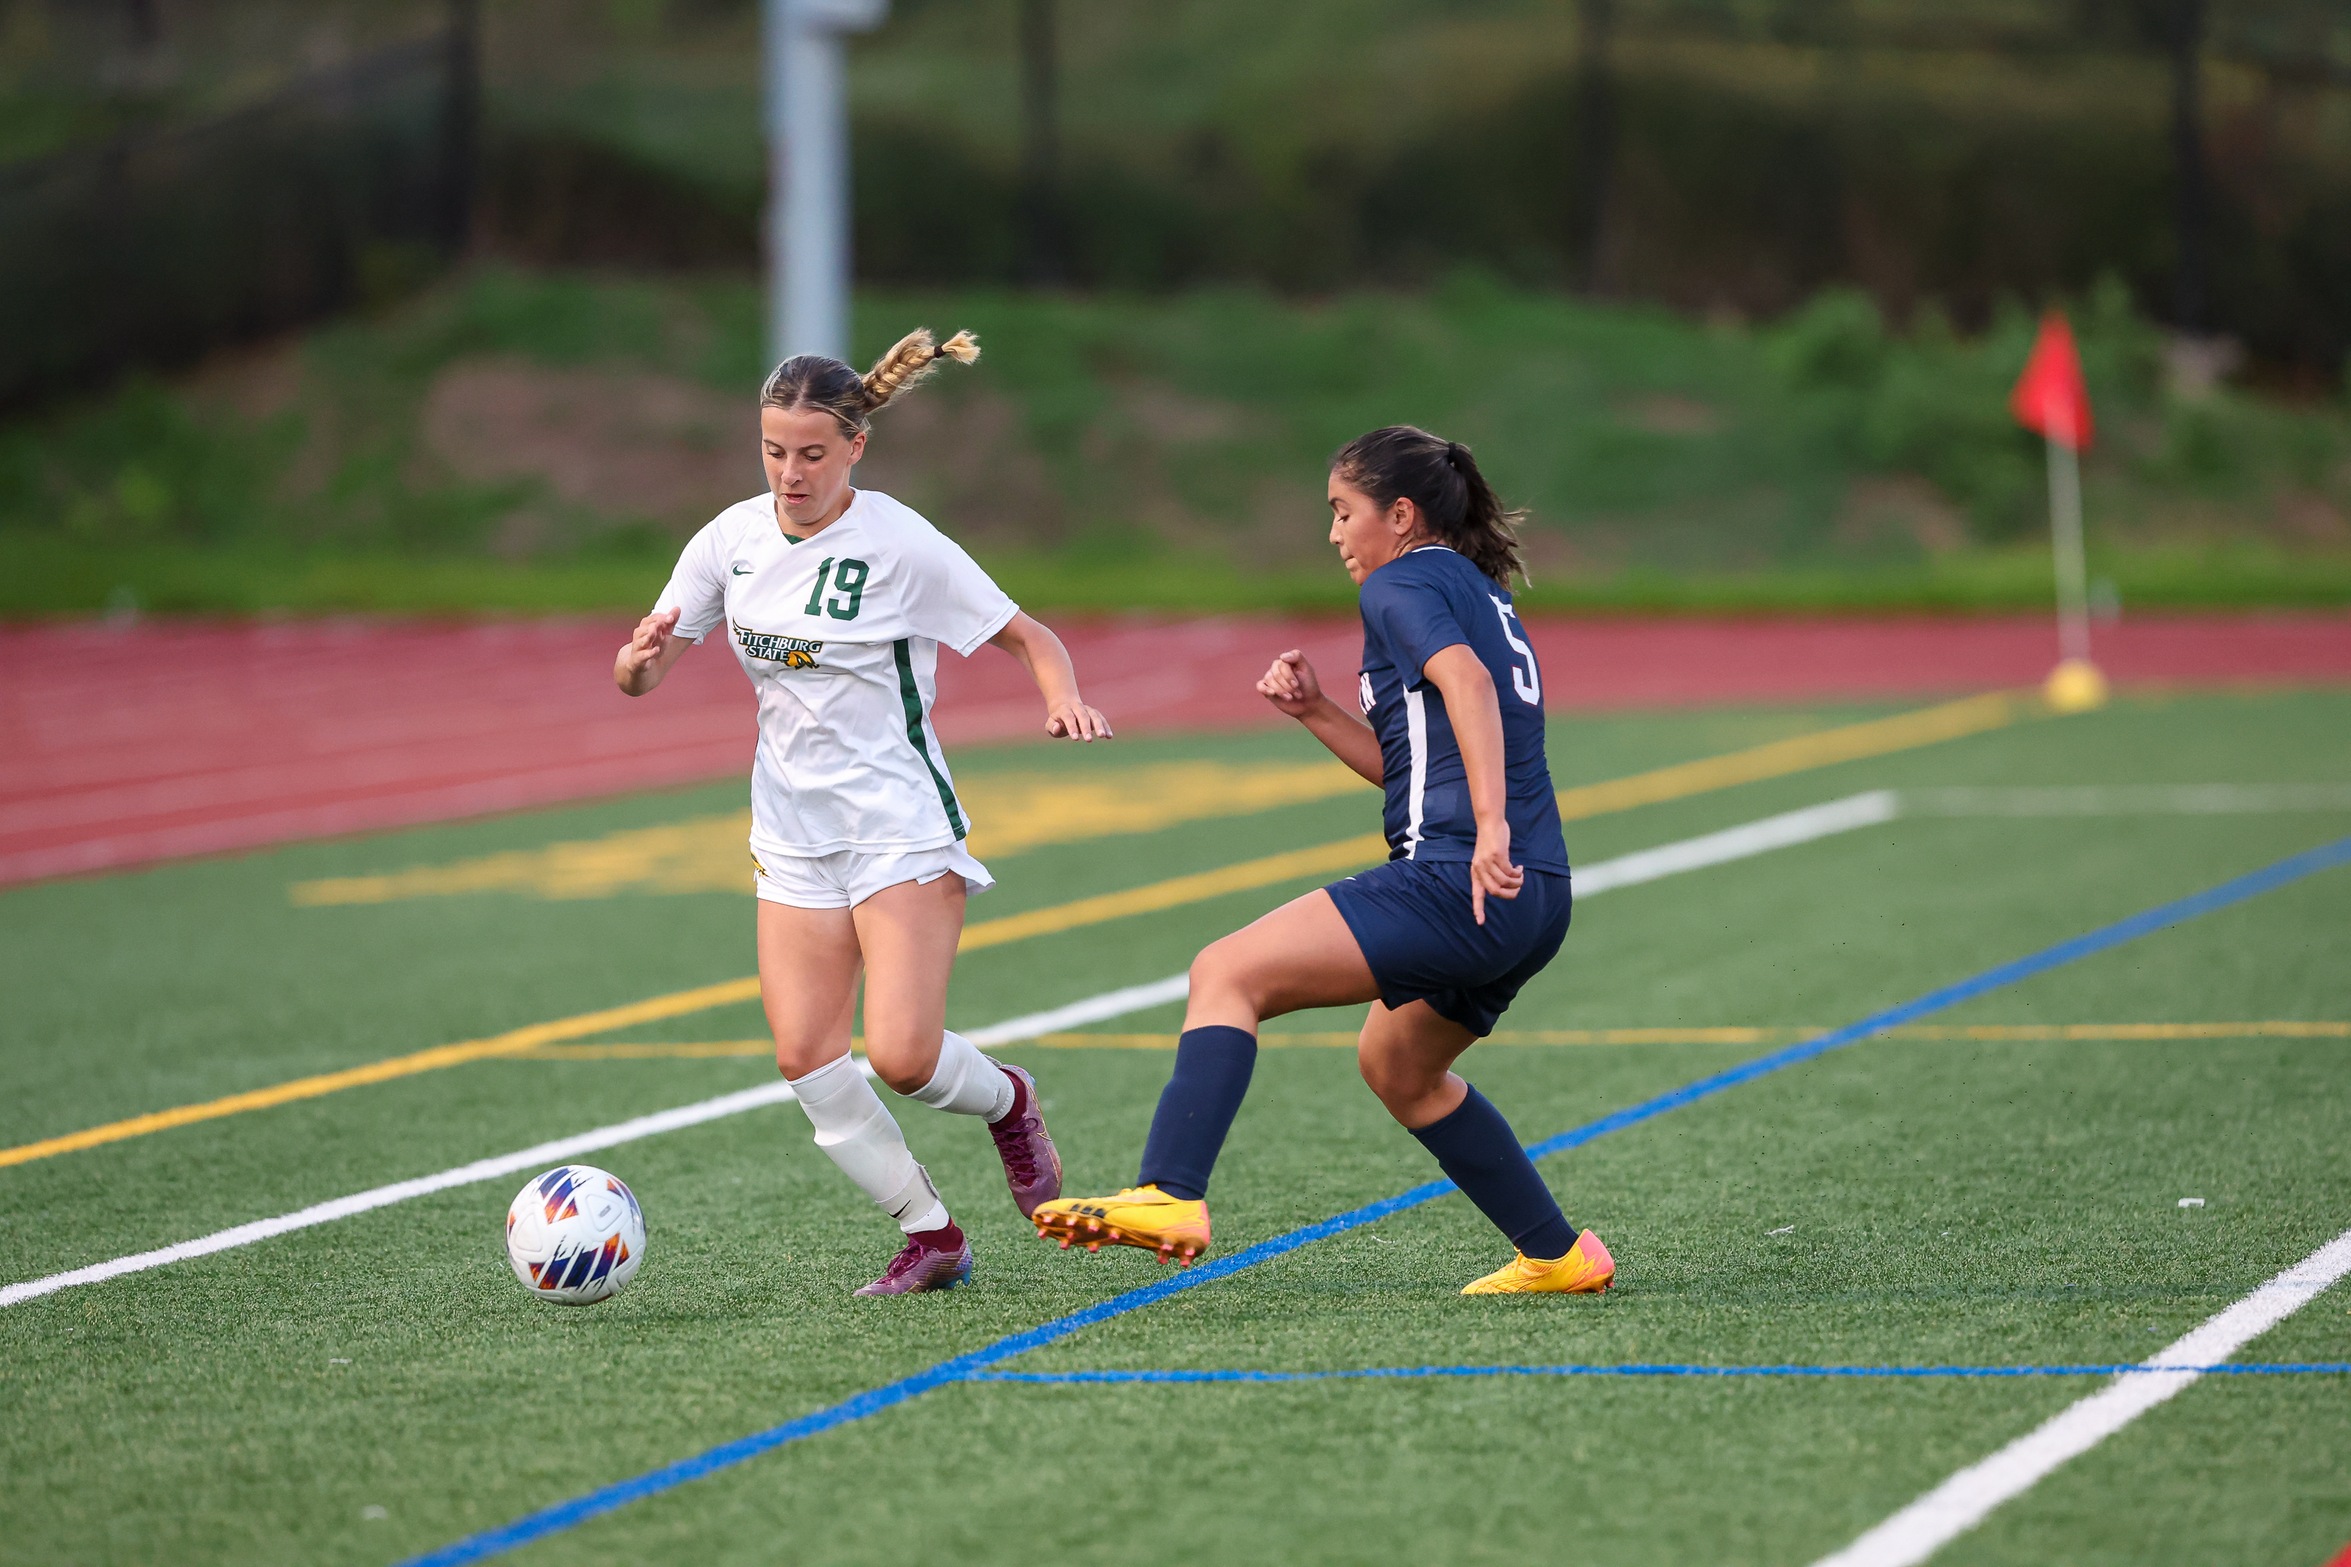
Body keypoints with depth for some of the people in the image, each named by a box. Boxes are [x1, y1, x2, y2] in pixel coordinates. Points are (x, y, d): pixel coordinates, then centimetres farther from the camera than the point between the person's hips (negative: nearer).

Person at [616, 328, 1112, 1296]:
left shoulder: (904, 546, -12)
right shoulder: (733, 538, 1)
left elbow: (1032, 641, -5)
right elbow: (642, 674, 5)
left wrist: (1065, 701, -26)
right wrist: (640, 659, -20)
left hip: (902, 825, -5)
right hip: (792, 832, 5)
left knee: (901, 1055, -16)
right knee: (803, 1055, -6)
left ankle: (1004, 1100, 20)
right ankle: (929, 1235, 8)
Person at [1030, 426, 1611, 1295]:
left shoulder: (1405, 584, -1)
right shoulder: (1482, 597, 26)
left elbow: (1466, 682, -21)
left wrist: (1491, 827, -31)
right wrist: (1316, 712, 17)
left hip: (1458, 882, -10)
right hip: (1536, 903, 10)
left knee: (1227, 974, -14)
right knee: (1395, 1064, 31)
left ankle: (1170, 1196, -30)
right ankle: (1558, 1255, 32)